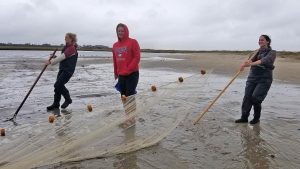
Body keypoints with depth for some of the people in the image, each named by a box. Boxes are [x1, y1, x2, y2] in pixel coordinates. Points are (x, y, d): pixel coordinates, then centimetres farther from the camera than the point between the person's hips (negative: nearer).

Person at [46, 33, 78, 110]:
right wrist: (54, 57, 1)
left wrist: (51, 62, -21)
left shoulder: (72, 48, -15)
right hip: (62, 69, 9)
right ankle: (56, 104, 17)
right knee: (59, 86, 8)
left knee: (58, 85, -14)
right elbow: (62, 57, 19)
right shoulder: (66, 47, 16)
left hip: (68, 70, -9)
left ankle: (68, 99, 5)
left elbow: (62, 57, -22)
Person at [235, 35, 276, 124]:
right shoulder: (257, 51, 13)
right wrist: (247, 62, -28)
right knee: (247, 97, -2)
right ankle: (244, 117, 7)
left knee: (255, 98, -12)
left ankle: (257, 118, 9)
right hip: (252, 77, 5)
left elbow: (265, 60, -23)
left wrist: (251, 63, -39)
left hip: (264, 80, -4)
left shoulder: (272, 52, -2)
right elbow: (251, 60, -4)